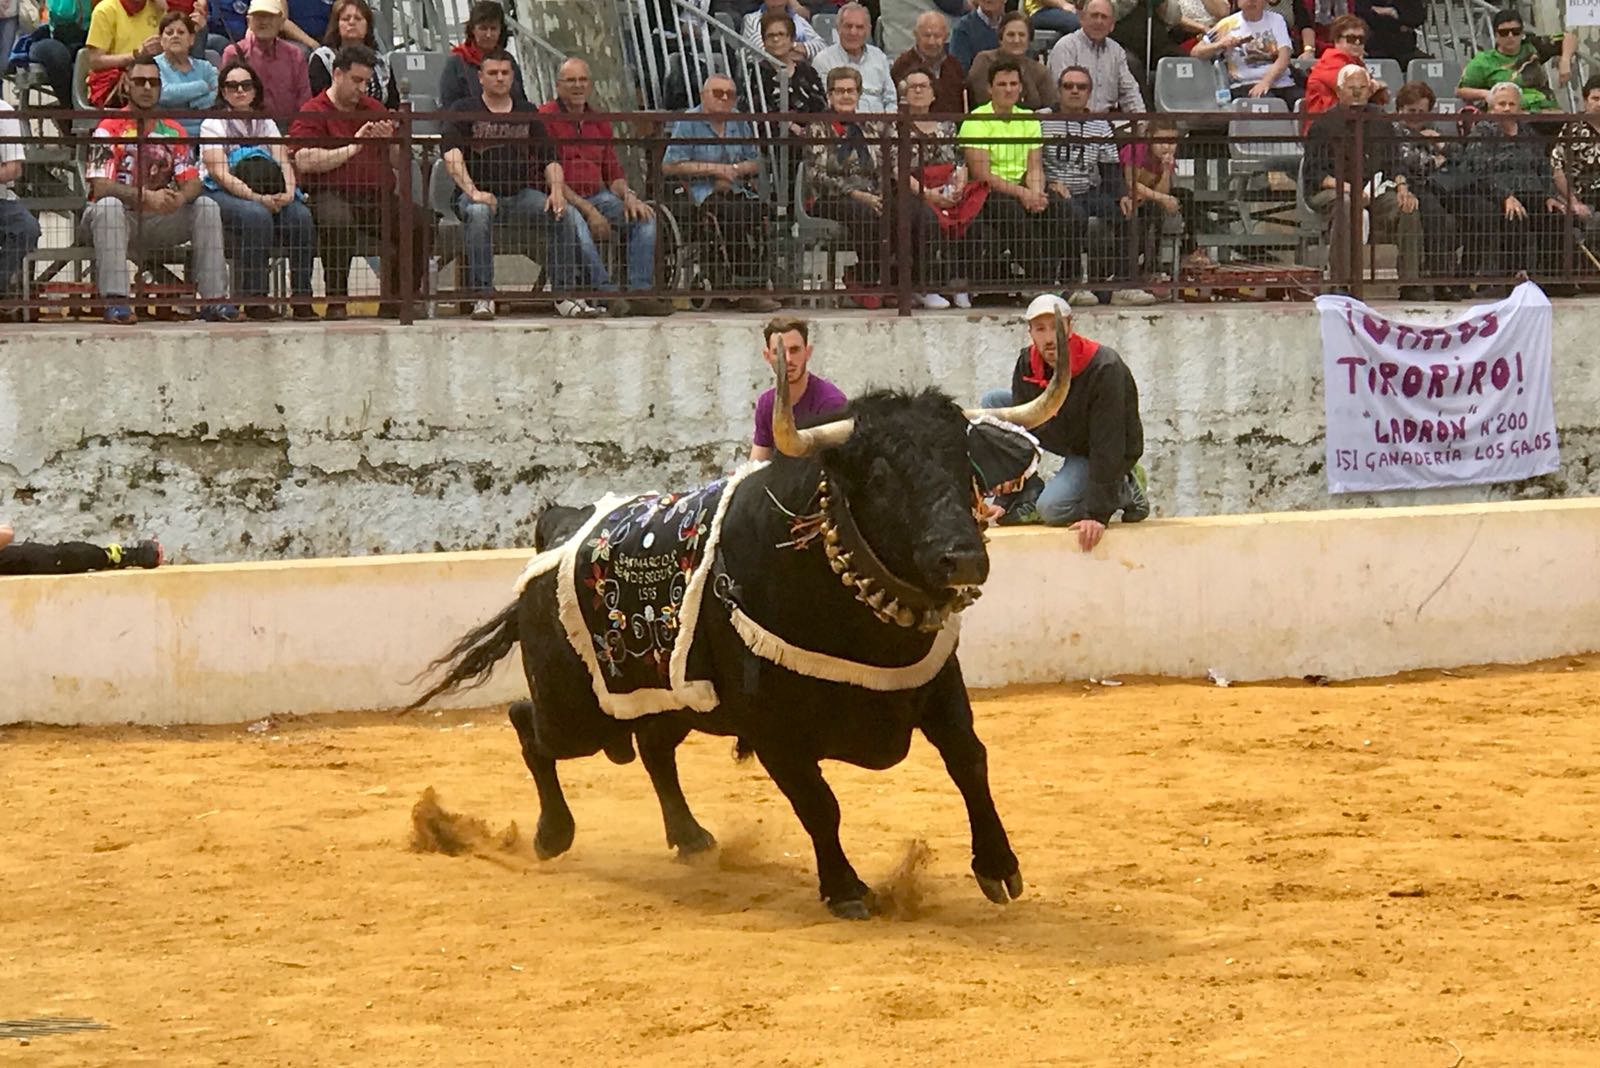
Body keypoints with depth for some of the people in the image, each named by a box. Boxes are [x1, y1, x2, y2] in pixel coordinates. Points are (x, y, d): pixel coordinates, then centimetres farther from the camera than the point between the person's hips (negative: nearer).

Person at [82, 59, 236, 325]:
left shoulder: (173, 131, 7)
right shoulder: (109, 129, -8)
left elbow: (192, 182, -1)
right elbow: (100, 186, -21)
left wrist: (180, 198, -26)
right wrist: (148, 197, -33)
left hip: (159, 222, 4)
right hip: (120, 218, -4)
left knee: (207, 207, -15)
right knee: (108, 206, -37)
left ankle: (213, 300, -17)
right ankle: (115, 301, -39)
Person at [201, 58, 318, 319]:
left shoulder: (266, 124, 19)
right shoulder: (213, 125, 3)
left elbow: (284, 162, 5)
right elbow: (220, 174, -11)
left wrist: (288, 192, -18)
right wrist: (257, 198, -24)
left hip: (268, 195, 5)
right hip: (221, 194, -4)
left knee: (301, 215, -25)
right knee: (257, 215, -36)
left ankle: (302, 296, -23)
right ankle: (253, 299, -34)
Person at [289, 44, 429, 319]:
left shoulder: (374, 110, 23)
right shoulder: (312, 114, 4)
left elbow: (402, 163, 23)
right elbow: (305, 162, -12)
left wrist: (389, 142, 0)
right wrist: (353, 147, -9)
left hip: (377, 195, 5)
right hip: (331, 193, -5)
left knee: (419, 223, -22)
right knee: (338, 220, -40)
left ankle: (395, 299, -8)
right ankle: (336, 300, -29)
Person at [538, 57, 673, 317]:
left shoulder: (599, 122, 17)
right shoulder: (544, 118, -5)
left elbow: (613, 173, 19)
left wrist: (628, 196, -6)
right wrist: (588, 210, -19)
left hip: (596, 195, 6)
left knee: (644, 215, -15)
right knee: (575, 221, -39)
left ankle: (640, 292, -20)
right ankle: (607, 292, -37)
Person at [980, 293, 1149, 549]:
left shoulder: (1105, 368, -32)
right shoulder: (1027, 364, -13)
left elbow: (1107, 444, -32)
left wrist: (1097, 515, -34)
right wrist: (1007, 500, -16)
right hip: (1062, 437, 7)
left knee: (1052, 509, -28)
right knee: (993, 403, -7)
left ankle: (1127, 492, -1)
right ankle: (1027, 500, -4)